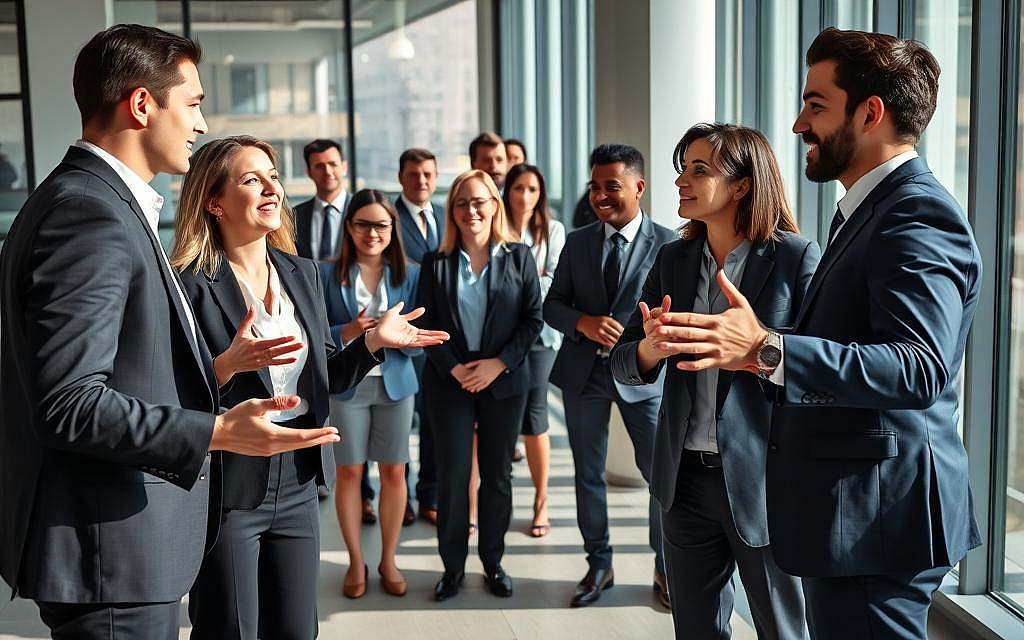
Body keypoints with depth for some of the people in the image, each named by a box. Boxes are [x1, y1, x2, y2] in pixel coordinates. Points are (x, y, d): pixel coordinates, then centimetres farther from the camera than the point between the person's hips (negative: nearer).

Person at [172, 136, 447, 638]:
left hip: (296, 486, 6)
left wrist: (375, 340, -1)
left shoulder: (303, 274, 9)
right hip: (224, 491, -6)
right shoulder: (191, 285, -12)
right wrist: (229, 365, -31)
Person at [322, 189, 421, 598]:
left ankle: (388, 561, 22)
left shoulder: (410, 276, 0)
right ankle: (356, 562, 21)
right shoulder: (328, 274, -2)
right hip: (346, 384, -1)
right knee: (348, 472, 6)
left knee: (393, 472, 6)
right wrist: (346, 333, -21)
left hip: (395, 383, 1)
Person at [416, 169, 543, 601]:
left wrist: (499, 363, -11)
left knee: (497, 475, 8)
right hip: (450, 383, 0)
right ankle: (453, 566, 14)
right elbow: (425, 324, 1)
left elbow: (533, 319, -1)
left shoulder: (519, 258, 1)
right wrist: (454, 369, -11)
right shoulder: (435, 264, 2)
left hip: (504, 383, 0)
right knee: (452, 475, 1)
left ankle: (493, 562, 21)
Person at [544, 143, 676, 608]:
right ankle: (598, 565, 29)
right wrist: (583, 323, -16)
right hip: (583, 373, 3)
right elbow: (552, 305, 5)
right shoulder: (577, 242, 5)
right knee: (589, 474, 13)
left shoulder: (668, 243, -6)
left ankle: (665, 569, 22)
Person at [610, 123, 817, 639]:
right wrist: (649, 350, -16)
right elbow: (623, 362, 7)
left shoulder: (796, 258, -8)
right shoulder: (674, 259, 7)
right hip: (686, 477, 5)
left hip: (763, 479, -4)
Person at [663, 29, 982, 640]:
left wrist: (769, 351, -41)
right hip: (847, 509, 11)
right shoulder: (868, 210, 16)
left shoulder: (920, 216, -18)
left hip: (875, 517, -10)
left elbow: (918, 367, -32)